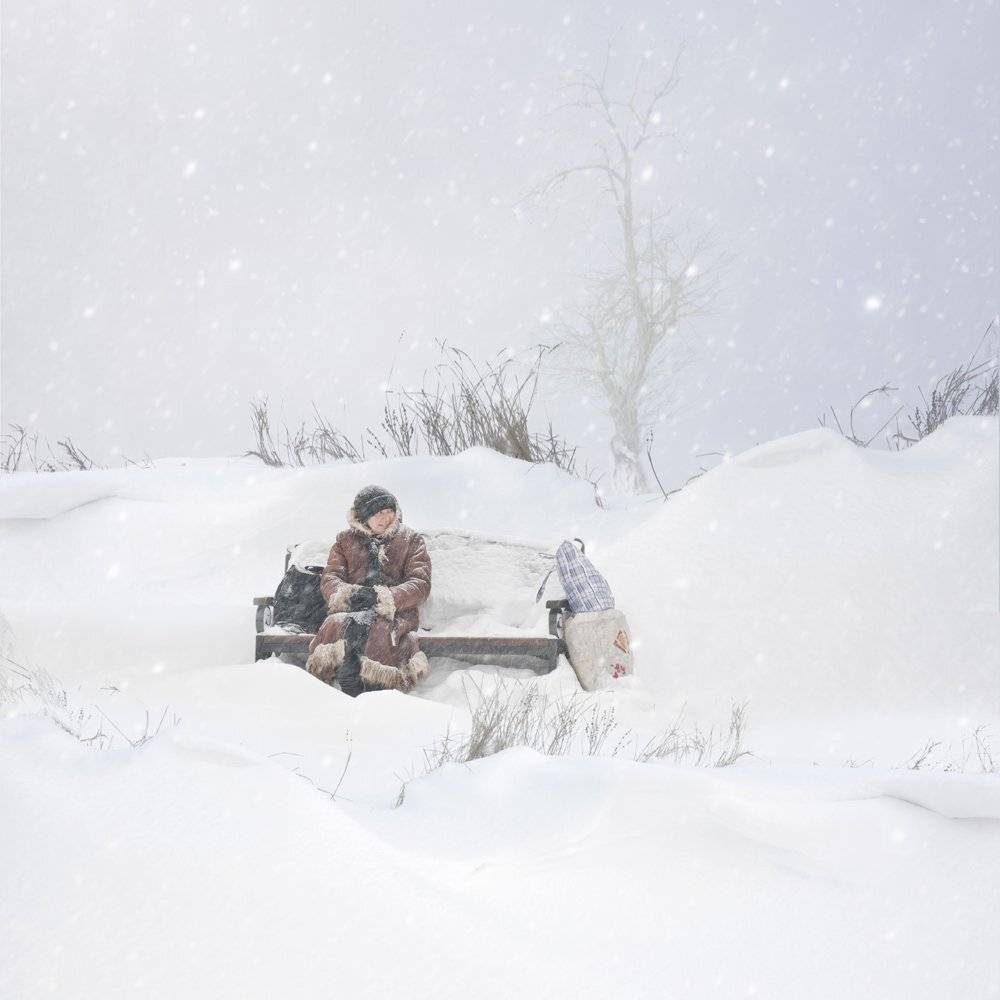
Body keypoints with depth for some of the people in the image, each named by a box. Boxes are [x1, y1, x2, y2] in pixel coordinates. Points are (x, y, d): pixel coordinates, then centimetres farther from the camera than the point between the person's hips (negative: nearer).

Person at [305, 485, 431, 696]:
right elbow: (329, 579, 11)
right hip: (350, 609, 1)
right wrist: (347, 594, -14)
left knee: (378, 628, -38)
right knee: (338, 624, -35)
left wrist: (383, 597, -15)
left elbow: (421, 584, 3)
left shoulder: (410, 540, 15)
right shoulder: (346, 540, 21)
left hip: (397, 611, -1)